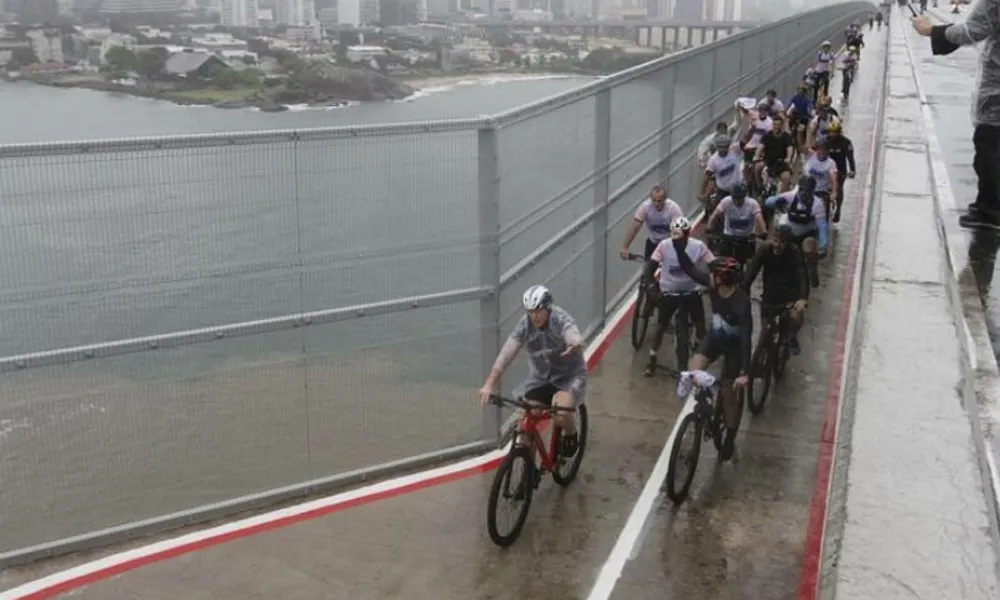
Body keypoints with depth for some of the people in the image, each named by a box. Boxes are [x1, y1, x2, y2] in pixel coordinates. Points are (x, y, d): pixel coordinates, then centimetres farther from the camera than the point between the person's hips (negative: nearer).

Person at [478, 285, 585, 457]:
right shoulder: (525, 324, -15)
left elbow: (573, 336, -48)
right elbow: (507, 353, -24)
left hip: (569, 377, -4)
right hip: (540, 377, 4)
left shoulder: (561, 320, -26)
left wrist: (575, 344, -75)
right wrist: (489, 384, -35)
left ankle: (571, 434, 6)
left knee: (560, 413, -29)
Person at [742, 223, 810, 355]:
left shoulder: (795, 253, -20)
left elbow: (803, 276, -30)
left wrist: (803, 298, -48)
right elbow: (750, 272, -24)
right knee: (765, 331, 1)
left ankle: (792, 337, 7)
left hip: (790, 295, -1)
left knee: (797, 316, -26)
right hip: (770, 295, 2)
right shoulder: (764, 250, -17)